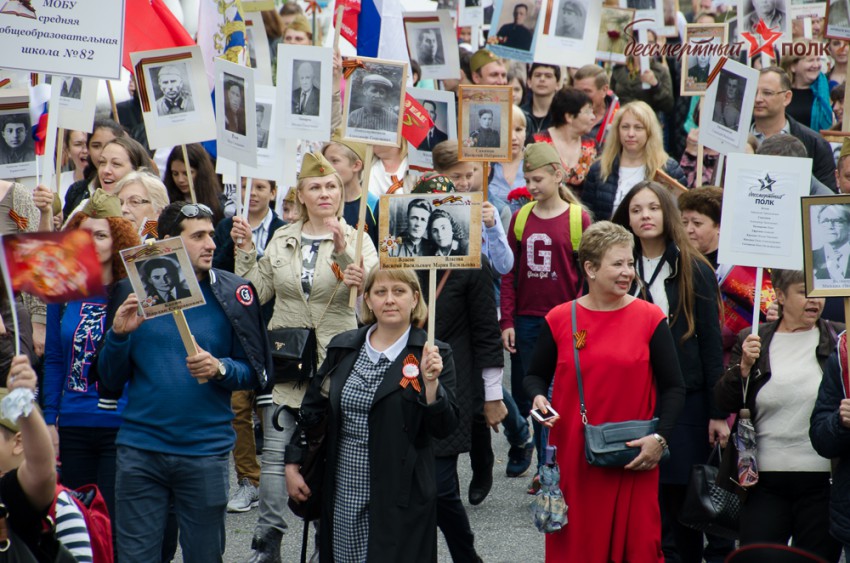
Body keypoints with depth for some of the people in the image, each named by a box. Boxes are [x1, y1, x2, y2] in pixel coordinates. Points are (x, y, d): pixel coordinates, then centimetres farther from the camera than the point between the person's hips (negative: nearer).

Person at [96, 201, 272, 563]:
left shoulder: (232, 295, 0)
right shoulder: (133, 292, 3)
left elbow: (257, 373, 2)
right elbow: (110, 381, 5)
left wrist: (220, 368, -17)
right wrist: (119, 335, -12)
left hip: (205, 452, 0)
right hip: (140, 448, 0)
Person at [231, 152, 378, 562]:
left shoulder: (356, 241, -1)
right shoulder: (282, 240, 10)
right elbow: (257, 293, 12)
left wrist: (344, 253, -31)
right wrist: (245, 251, 1)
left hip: (334, 365, -2)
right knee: (275, 452, -2)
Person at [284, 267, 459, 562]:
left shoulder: (434, 354, -3)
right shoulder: (343, 348, 9)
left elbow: (444, 428, -7)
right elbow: (312, 409, 16)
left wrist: (430, 382, -22)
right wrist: (293, 464, 11)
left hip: (400, 499, -4)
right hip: (344, 494, 4)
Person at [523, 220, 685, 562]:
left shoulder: (650, 318, 1)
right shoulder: (559, 320, 3)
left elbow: (673, 388, 5)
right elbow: (536, 375, 15)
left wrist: (660, 437, -8)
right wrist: (538, 398, -6)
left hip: (633, 460, -1)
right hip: (572, 457, 1)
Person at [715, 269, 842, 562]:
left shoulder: (839, 340, 4)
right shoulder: (752, 341, 7)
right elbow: (725, 402, 2)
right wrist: (744, 366, -12)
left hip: (823, 482, -1)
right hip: (766, 481, 1)